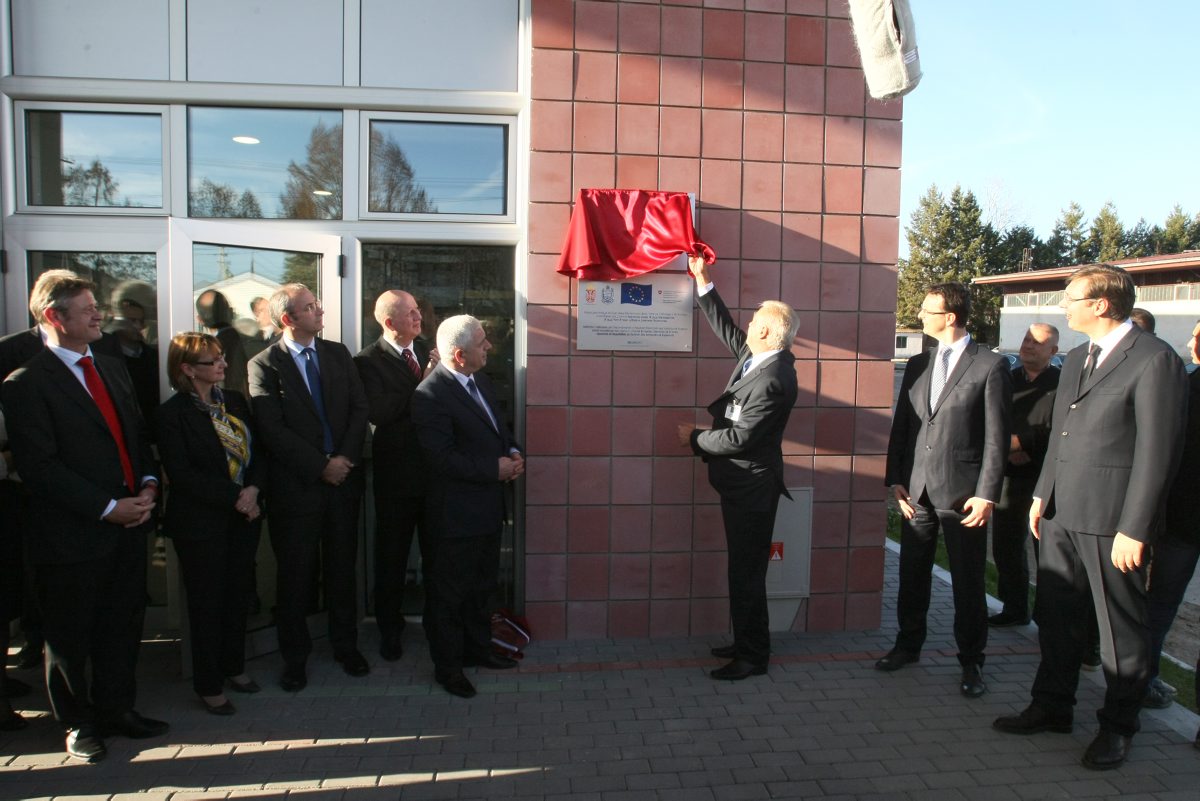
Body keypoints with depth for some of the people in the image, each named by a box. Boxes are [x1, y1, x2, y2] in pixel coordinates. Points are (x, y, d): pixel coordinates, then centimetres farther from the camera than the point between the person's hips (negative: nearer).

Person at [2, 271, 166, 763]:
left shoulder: (113, 369, 12)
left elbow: (138, 435, 16)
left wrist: (148, 484, -1)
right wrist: (107, 508, -18)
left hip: (129, 524, 6)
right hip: (73, 535, -6)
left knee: (123, 625, 16)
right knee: (70, 636, 12)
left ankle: (116, 709, 33)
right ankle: (77, 723, 30)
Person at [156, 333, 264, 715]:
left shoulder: (235, 401, 7)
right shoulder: (173, 413, -10)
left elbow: (257, 450, 7)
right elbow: (182, 474, -15)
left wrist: (253, 489, -11)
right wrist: (234, 497, -17)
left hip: (244, 516, 5)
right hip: (201, 522, -5)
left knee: (238, 593, 15)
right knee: (207, 601, 6)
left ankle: (233, 666, 33)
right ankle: (209, 684, 20)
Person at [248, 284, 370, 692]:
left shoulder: (338, 354, 8)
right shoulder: (264, 365, -6)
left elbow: (359, 409, 3)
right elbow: (273, 430, -13)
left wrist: (345, 458, -10)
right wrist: (321, 466, -15)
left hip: (343, 476, 4)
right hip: (295, 485, -4)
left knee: (342, 566, 14)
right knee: (295, 574, 8)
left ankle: (346, 646, 29)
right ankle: (295, 658, 24)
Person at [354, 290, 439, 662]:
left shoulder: (428, 351, 5)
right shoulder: (369, 360, -8)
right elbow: (379, 413, -22)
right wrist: (424, 380, -21)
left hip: (436, 465, 4)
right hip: (397, 468, -3)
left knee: (436, 548, 13)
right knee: (392, 551, 11)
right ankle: (389, 627, 28)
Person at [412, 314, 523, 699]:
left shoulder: (480, 379, 6)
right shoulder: (430, 396, -21)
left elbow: (497, 426, 18)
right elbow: (443, 458, -25)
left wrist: (514, 452, -2)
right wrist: (496, 468, -20)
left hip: (487, 507, 9)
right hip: (457, 512, -9)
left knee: (482, 585, 22)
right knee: (451, 592, 7)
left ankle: (477, 648, 40)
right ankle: (447, 665, 23)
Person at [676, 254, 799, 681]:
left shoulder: (772, 381, -24)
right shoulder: (759, 356, 3)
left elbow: (738, 438, -24)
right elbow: (726, 329, 17)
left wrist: (694, 437, -9)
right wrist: (702, 281, 17)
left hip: (751, 488, -10)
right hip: (742, 484, 10)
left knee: (746, 572, 1)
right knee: (743, 569, 18)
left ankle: (753, 656, 14)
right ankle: (747, 642, 32)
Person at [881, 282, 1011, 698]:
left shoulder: (990, 365, -6)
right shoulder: (917, 364, 10)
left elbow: (997, 437, -8)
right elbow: (901, 426, 10)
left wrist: (987, 495, -11)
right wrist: (896, 481, 3)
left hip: (962, 492, -5)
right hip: (916, 489, 5)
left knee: (968, 582, 6)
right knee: (912, 575, 14)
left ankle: (971, 662, 21)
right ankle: (908, 644, 31)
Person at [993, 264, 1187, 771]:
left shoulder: (1155, 360, -12)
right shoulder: (1077, 359, 13)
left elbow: (1157, 452, -16)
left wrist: (1134, 530, -17)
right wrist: (1042, 495, 13)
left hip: (1111, 520, -7)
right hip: (1061, 514, 8)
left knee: (1121, 626, 9)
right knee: (1056, 616, 16)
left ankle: (1118, 725, 25)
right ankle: (1052, 708, 31)